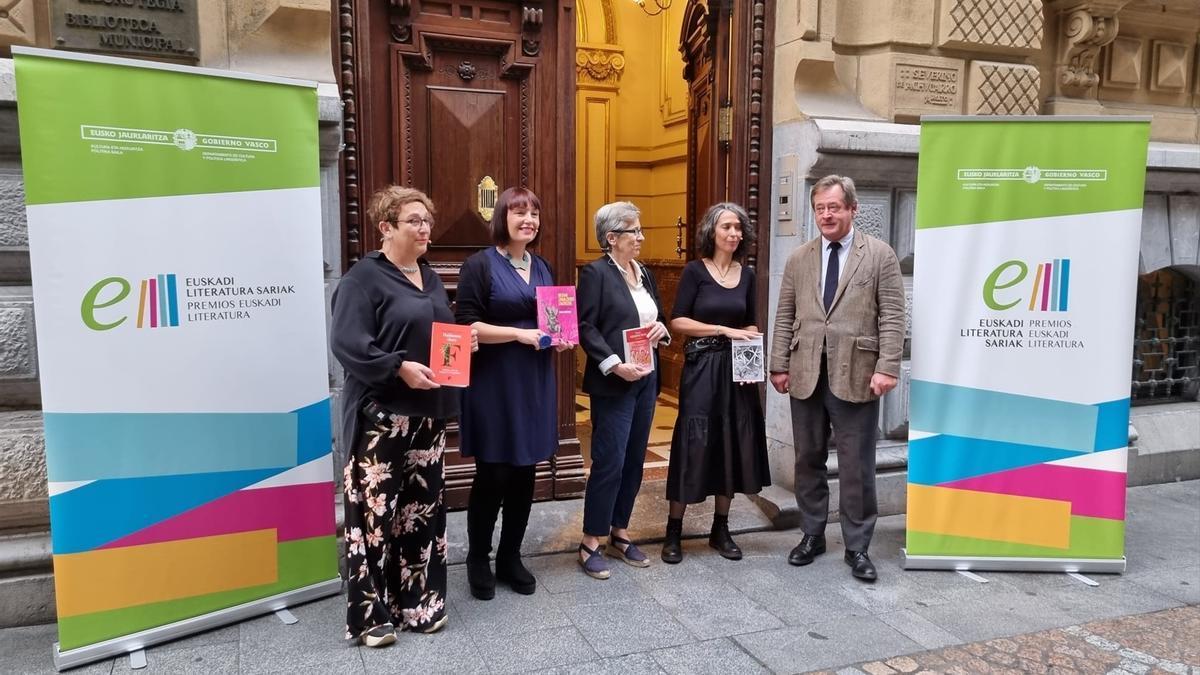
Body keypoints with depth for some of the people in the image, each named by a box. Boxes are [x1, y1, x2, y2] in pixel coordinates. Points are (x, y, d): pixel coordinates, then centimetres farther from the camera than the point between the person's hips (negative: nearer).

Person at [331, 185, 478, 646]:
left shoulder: (430, 278, 15)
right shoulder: (364, 277, -9)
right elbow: (347, 343, -19)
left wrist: (466, 341, 4)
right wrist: (399, 367, -25)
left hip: (428, 412, 8)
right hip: (381, 414, -8)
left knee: (423, 508, 13)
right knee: (376, 510, -3)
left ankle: (418, 601, 25)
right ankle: (371, 613, 10)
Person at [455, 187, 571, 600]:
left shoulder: (543, 268, 14)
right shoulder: (480, 265, -7)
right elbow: (465, 326, -13)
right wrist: (519, 334, -21)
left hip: (534, 383, 6)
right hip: (493, 383, -6)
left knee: (524, 475, 11)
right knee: (492, 475, 1)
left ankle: (510, 558, 25)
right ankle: (478, 560, 20)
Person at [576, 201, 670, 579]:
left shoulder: (644, 273, 15)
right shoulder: (596, 272, -7)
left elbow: (657, 318, 22)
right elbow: (586, 328, -13)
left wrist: (662, 329, -1)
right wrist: (615, 364, -22)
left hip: (646, 379, 7)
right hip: (613, 383, -7)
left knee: (634, 461, 11)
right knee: (609, 462, -5)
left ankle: (620, 535, 24)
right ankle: (590, 544, 7)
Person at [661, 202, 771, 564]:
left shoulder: (746, 275, 9)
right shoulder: (695, 270, -5)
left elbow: (751, 324, 15)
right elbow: (677, 321, -11)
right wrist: (725, 330, -15)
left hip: (737, 369, 5)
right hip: (701, 368, -5)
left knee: (734, 445, 8)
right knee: (693, 445, -3)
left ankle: (720, 530, 21)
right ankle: (674, 532, 9)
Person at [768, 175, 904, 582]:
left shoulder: (880, 255, 1)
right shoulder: (798, 259, 11)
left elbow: (892, 317, -4)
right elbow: (785, 317, 10)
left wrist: (887, 367, -12)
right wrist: (779, 365, 4)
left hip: (856, 376, -3)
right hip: (806, 376, 4)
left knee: (856, 466, 3)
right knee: (808, 460, 12)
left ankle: (857, 547, 17)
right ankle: (812, 535, 27)